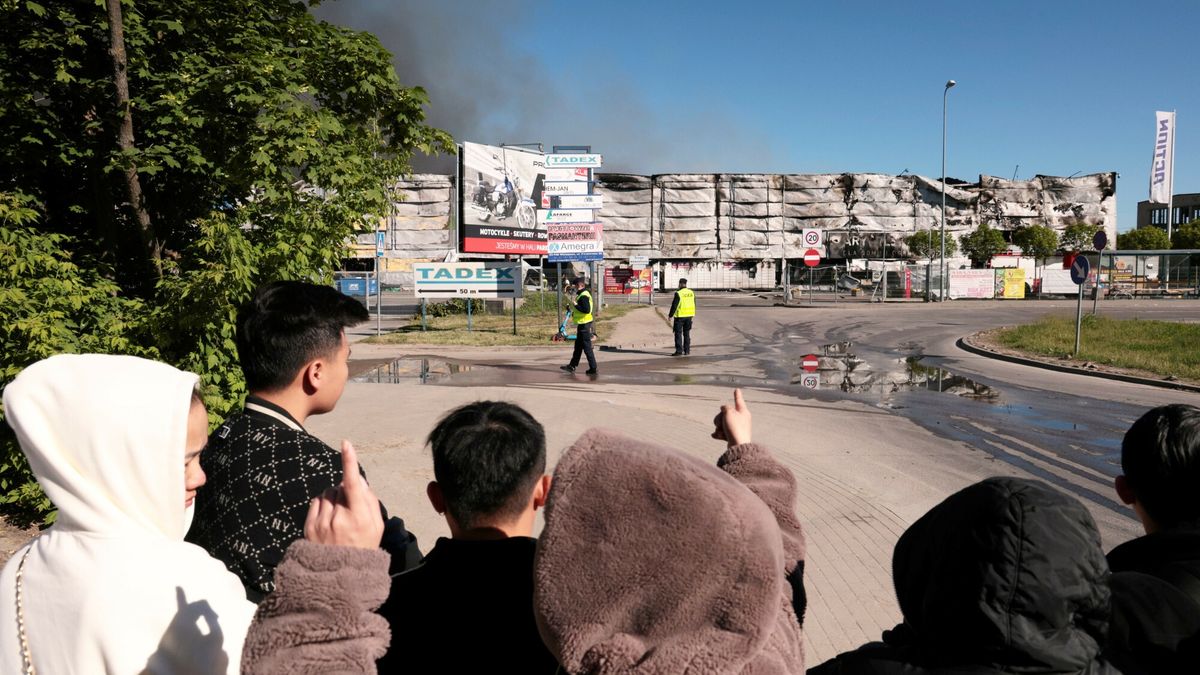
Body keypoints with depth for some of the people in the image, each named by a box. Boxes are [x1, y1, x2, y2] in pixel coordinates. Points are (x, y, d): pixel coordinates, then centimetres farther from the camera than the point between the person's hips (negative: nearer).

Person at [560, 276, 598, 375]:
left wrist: (575, 305, -19)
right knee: (578, 347, 17)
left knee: (587, 347, -5)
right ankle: (572, 366, 26)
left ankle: (593, 369, -1)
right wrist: (574, 309, 11)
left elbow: (586, 310, -28)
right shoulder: (581, 295, 15)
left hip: (584, 325, -11)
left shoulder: (584, 296, -18)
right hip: (582, 324, 11)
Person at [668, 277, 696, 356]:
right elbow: (694, 304, 13)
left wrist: (670, 315, -4)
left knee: (678, 334, -1)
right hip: (689, 315, 6)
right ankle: (687, 350, 15)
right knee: (687, 333, 14)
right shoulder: (691, 293, 6)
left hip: (680, 316, -6)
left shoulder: (678, 293, -14)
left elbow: (674, 305, -13)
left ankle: (679, 351, -4)